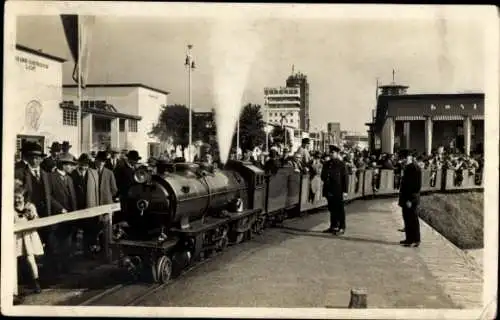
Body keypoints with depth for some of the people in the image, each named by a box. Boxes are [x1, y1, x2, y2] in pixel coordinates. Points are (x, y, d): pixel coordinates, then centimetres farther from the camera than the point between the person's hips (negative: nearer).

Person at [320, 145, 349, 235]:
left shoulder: (341, 165, -6)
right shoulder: (327, 164, 11)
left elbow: (346, 178, -8)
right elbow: (323, 176, 20)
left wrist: (345, 191, -12)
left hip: (338, 192, -6)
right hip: (329, 191, 6)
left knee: (339, 210, 3)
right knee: (332, 209, 12)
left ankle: (341, 228, 11)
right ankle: (333, 226, 23)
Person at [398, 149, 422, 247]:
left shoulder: (415, 168, -16)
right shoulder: (406, 167, 13)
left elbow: (417, 185, -19)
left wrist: (410, 199, -21)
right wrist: (402, 197, 16)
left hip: (411, 199, -9)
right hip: (406, 198, 9)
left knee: (412, 219, -2)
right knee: (407, 218, 14)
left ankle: (415, 240, 7)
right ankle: (409, 239, 23)